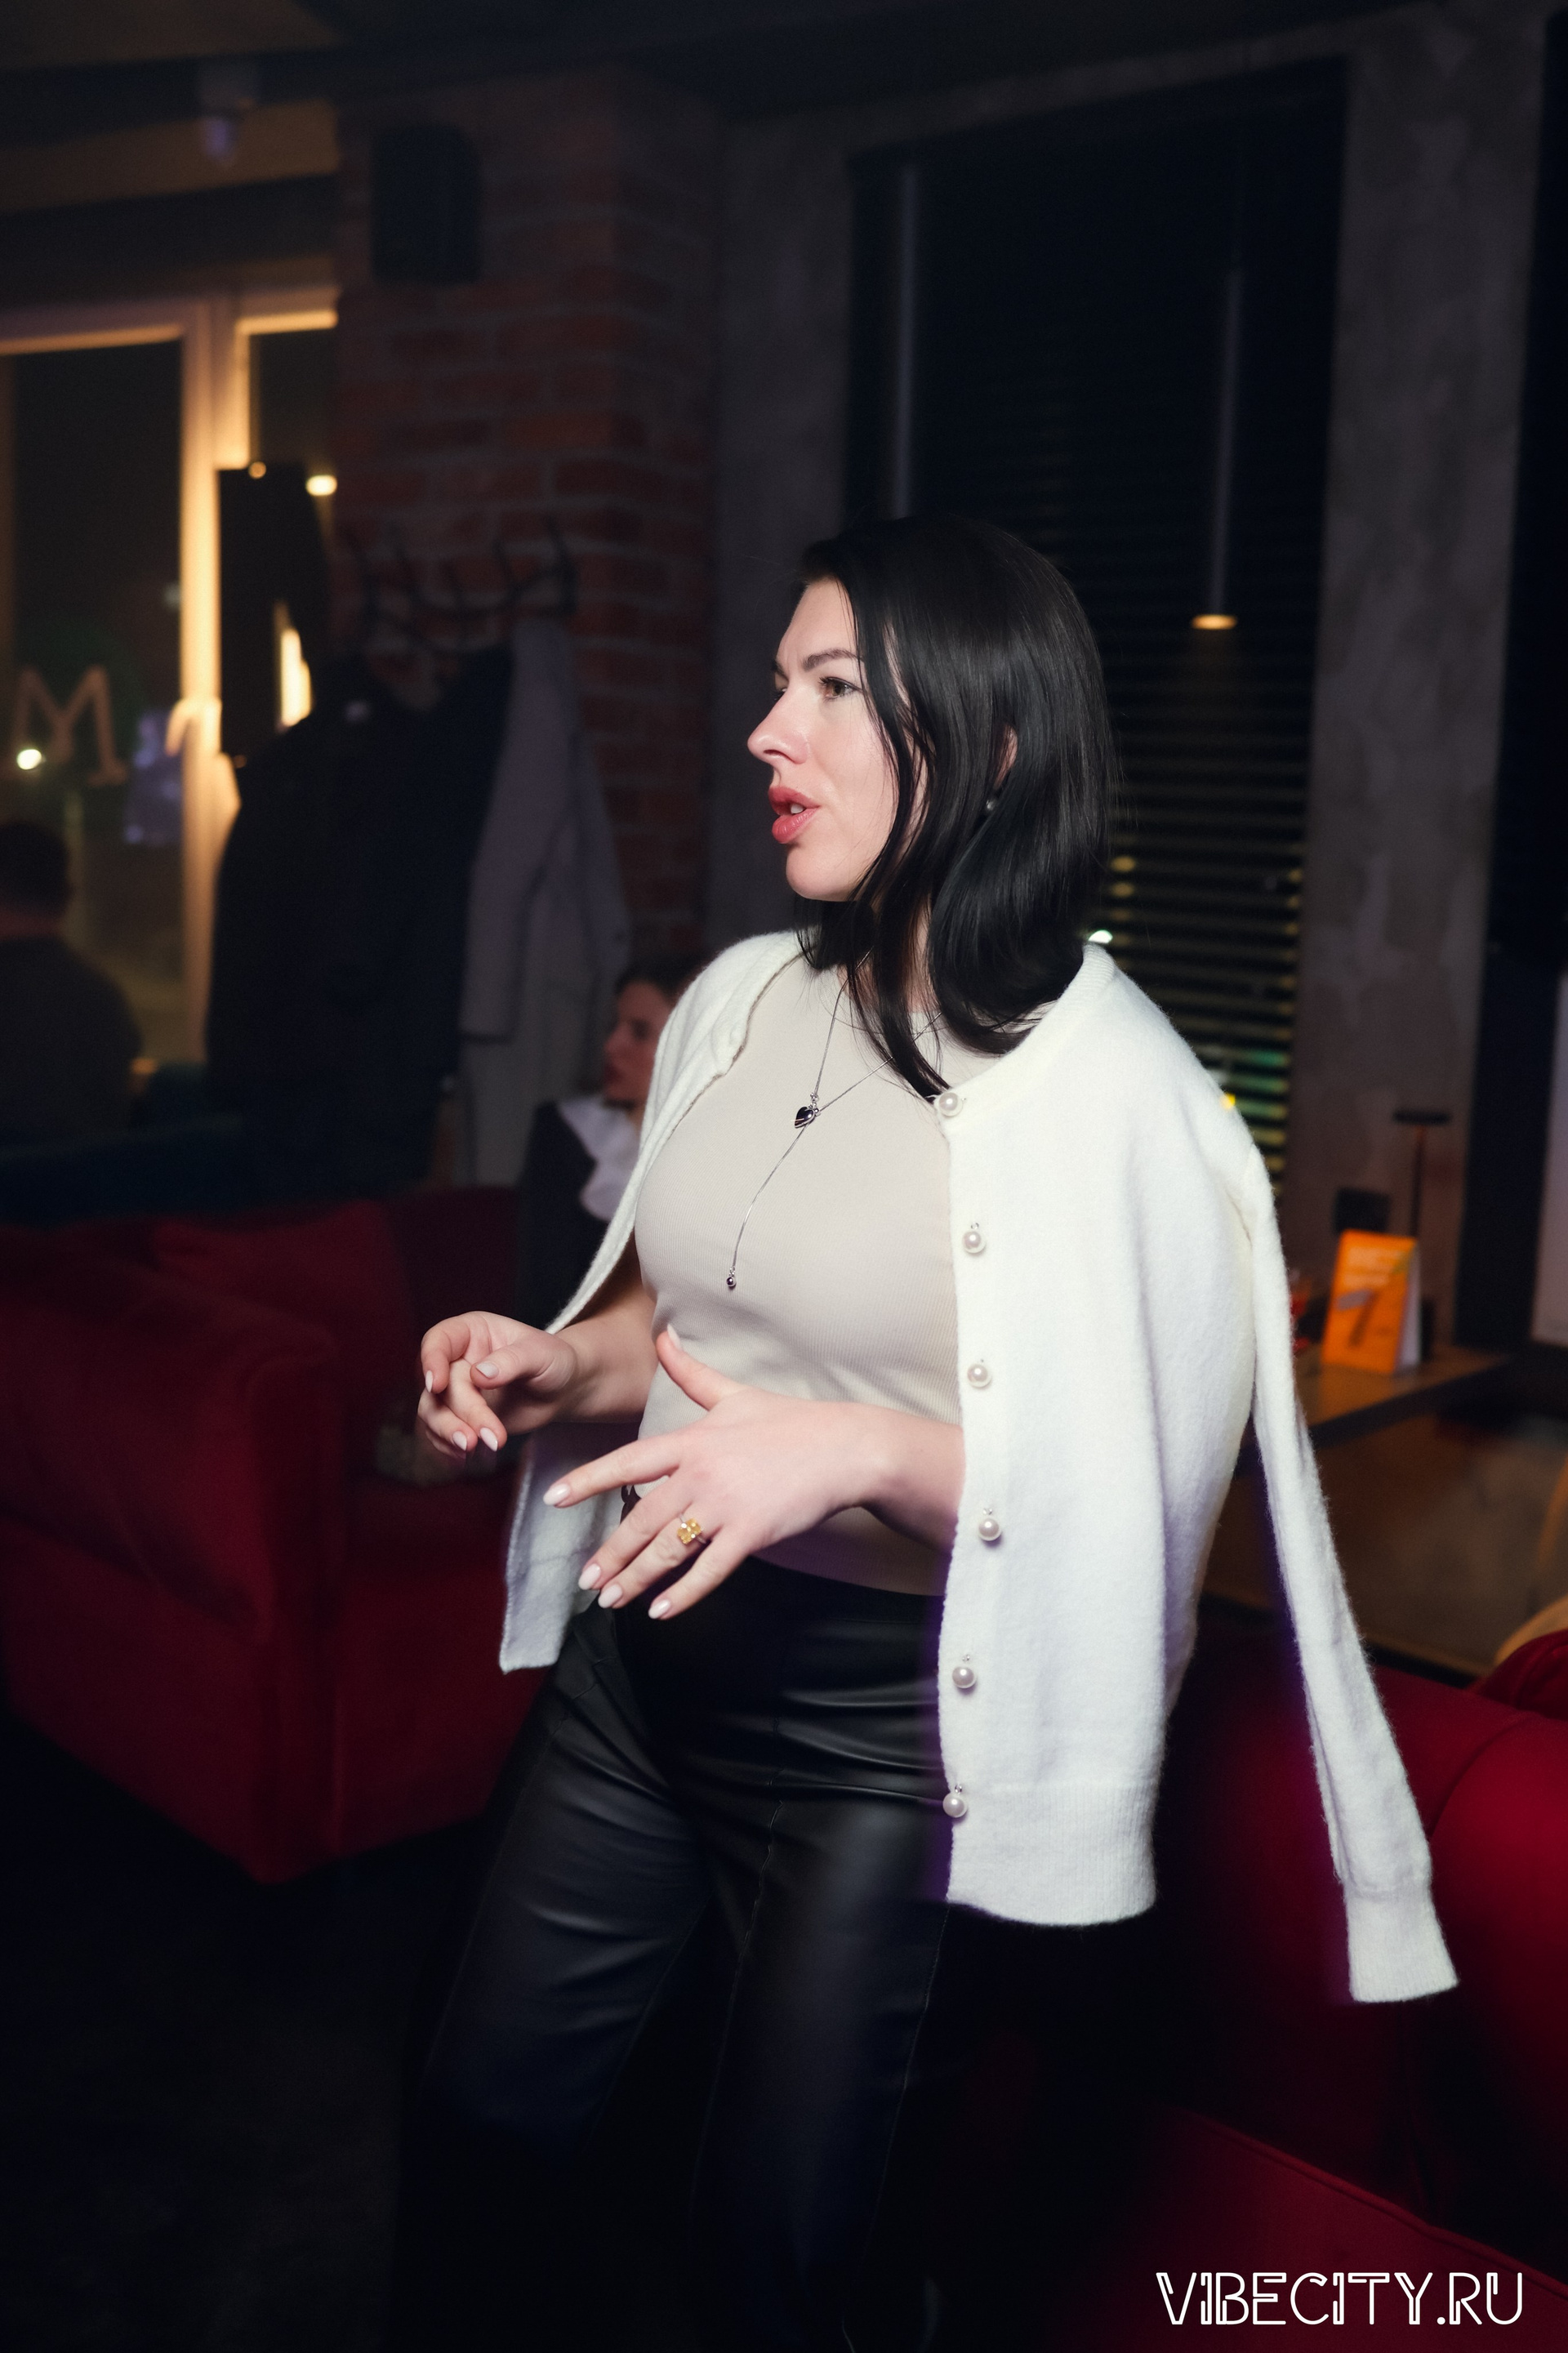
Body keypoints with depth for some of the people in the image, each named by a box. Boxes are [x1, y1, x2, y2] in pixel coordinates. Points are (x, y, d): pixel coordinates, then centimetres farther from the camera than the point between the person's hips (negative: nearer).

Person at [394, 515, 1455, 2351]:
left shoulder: (1106, 1094, -16)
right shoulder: (741, 1002, 3)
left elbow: (1139, 1496, -16)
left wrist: (864, 1453, -30)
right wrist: (554, 1362, -3)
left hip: (880, 1727, -6)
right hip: (641, 1652, 6)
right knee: (476, 2118, 18)